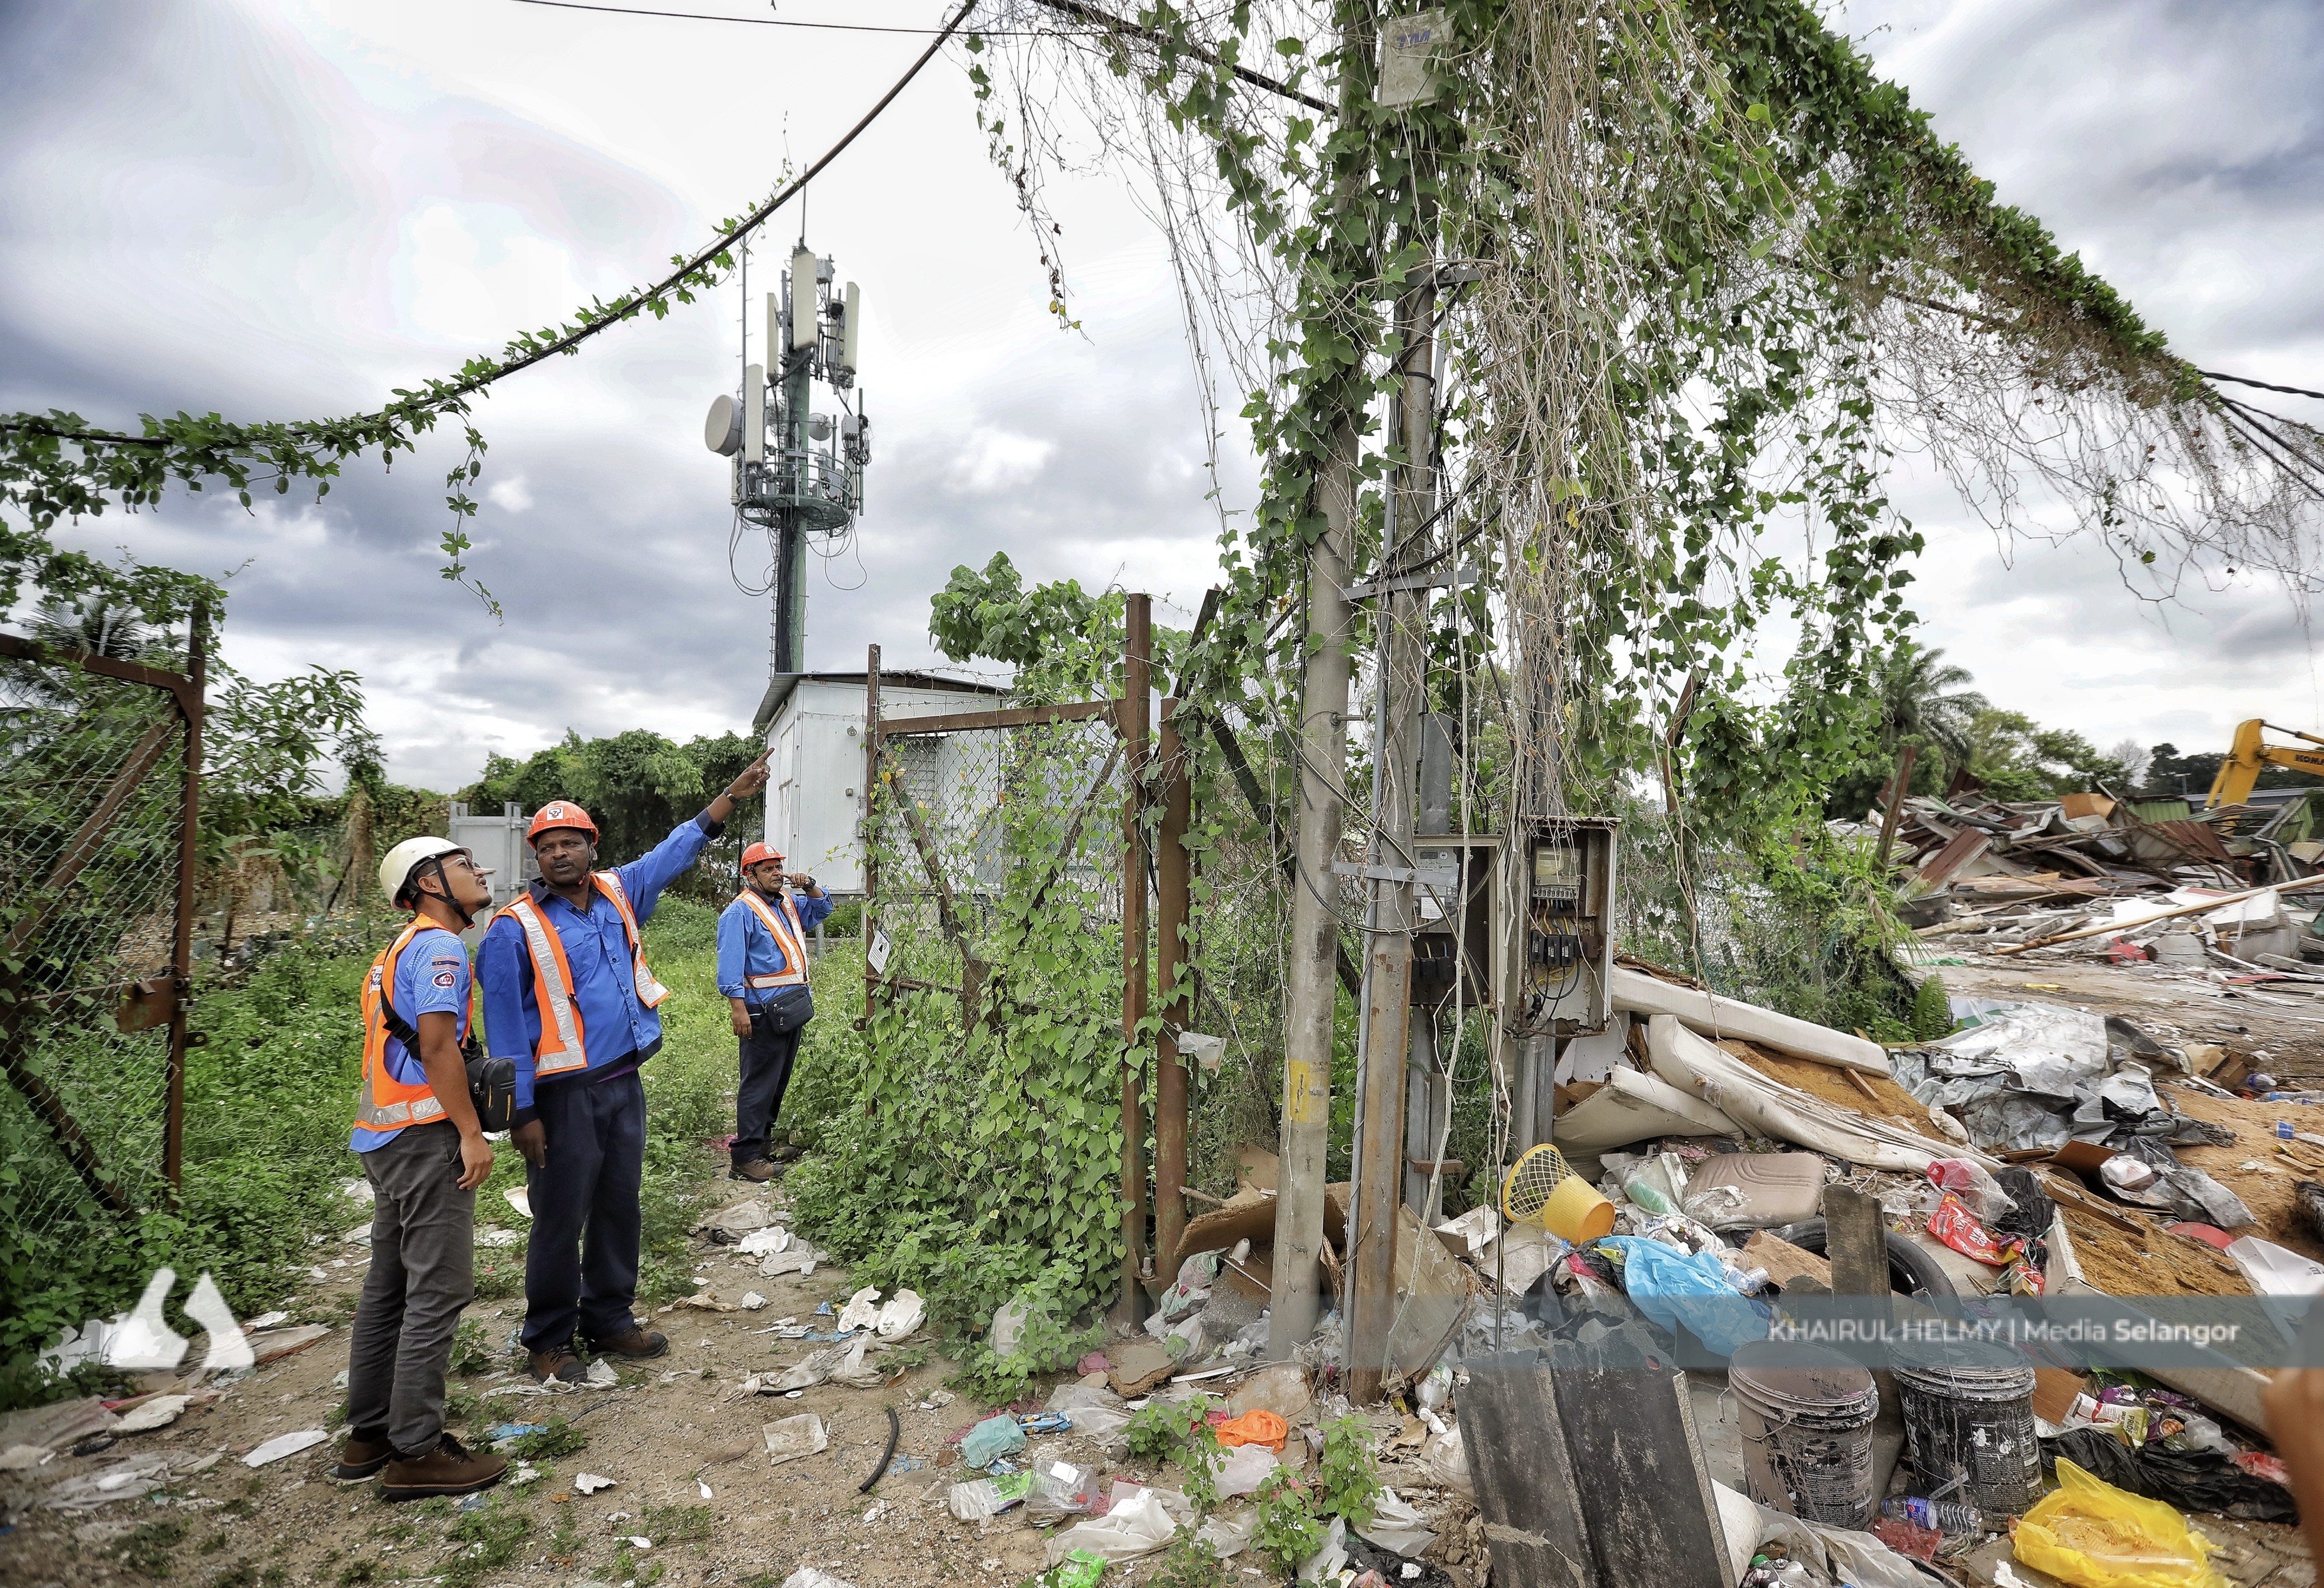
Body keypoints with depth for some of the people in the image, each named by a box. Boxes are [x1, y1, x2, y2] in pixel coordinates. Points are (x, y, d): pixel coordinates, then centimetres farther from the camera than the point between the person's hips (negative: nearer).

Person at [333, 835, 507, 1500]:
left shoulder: (399, 949, 20)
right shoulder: (439, 946, -12)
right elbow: (436, 1045, -20)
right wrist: (472, 1133, -18)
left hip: (385, 1134, 10)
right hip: (426, 1132, -10)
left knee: (389, 1287, 16)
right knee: (437, 1292, -5)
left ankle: (369, 1433, 26)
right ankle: (416, 1452, 1)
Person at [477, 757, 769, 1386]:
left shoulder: (617, 892, 6)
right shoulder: (515, 928, -9)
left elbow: (677, 850, 16)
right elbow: (505, 1027, -10)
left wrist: (732, 794, 11)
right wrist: (522, 1113, -12)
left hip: (625, 1083, 6)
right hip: (564, 1097, -5)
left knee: (620, 1209, 15)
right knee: (561, 1219, 5)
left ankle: (609, 1320, 31)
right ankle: (548, 1341, 23)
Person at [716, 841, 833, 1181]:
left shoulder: (788, 903, 13)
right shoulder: (741, 912, -11)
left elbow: (822, 908, 25)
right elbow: (730, 965, -16)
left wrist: (809, 885, 4)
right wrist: (738, 1009, -22)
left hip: (793, 1008, 9)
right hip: (763, 1012, -9)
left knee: (780, 1079, 15)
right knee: (759, 1083, -6)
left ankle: (764, 1138, 27)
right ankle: (746, 1155, -1)